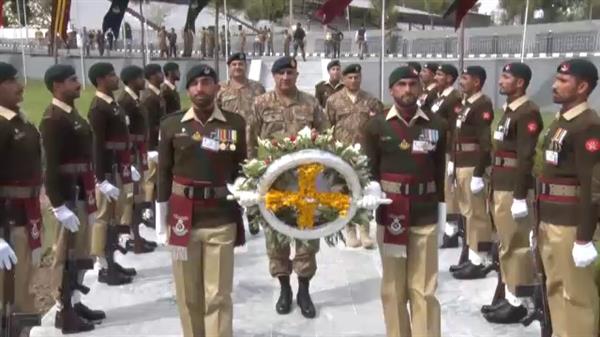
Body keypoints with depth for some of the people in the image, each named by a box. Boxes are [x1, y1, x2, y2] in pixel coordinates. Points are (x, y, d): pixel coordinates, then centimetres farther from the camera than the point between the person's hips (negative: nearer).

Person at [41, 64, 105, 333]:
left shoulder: (73, 114, 14)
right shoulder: (53, 119, -16)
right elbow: (51, 165, -21)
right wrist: (60, 206, -24)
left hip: (81, 194, 10)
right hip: (68, 196, -10)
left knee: (81, 253, 17)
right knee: (66, 255, -1)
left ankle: (75, 303, 28)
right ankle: (64, 312, 8)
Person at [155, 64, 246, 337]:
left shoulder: (235, 123, 0)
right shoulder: (171, 125, 3)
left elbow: (242, 170, 4)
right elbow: (164, 172, 7)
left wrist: (243, 214, 2)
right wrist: (162, 218, 5)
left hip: (222, 219, -1)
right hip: (183, 217, 2)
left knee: (218, 295, 2)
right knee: (188, 295, 11)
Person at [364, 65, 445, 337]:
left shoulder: (436, 125, 4)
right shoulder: (376, 126, 1)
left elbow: (440, 169, 7)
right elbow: (368, 170, 2)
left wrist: (440, 204, 5)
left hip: (425, 215, 0)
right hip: (390, 214, 0)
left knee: (424, 288, 5)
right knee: (393, 286, 9)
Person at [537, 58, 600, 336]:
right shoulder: (559, 121, 13)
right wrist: (539, 221, 17)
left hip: (571, 224, -9)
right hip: (550, 220, 9)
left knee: (576, 293, -1)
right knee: (555, 287, 16)